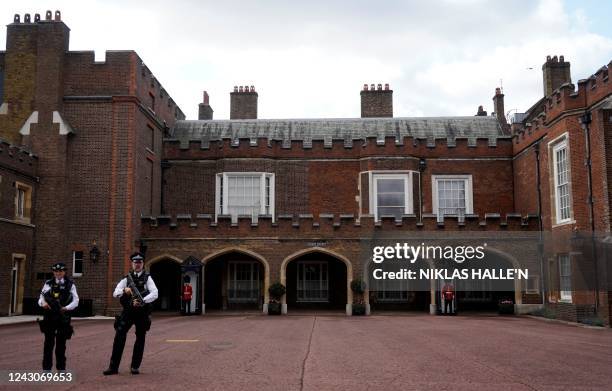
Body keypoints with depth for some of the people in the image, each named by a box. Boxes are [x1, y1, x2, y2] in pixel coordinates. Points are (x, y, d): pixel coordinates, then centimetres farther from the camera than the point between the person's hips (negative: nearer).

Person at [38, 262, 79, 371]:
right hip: (49, 316, 0)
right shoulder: (48, 284, 7)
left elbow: (75, 301, 2)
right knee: (49, 343, 0)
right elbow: (41, 298, 5)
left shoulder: (70, 285, 5)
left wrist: (67, 308, -15)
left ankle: (61, 368, 18)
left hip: (63, 318, 0)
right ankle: (46, 368, 7)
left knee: (61, 344, 8)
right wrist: (43, 303, -17)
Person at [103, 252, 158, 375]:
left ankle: (135, 366, 15)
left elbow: (154, 294, -11)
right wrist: (124, 290, -21)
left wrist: (142, 301, -26)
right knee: (119, 336, -9)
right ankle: (113, 367, -6)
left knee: (140, 339, 4)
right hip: (128, 312, 1)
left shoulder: (147, 278, 2)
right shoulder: (127, 278, 9)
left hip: (142, 313, -1)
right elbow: (115, 293, 1)